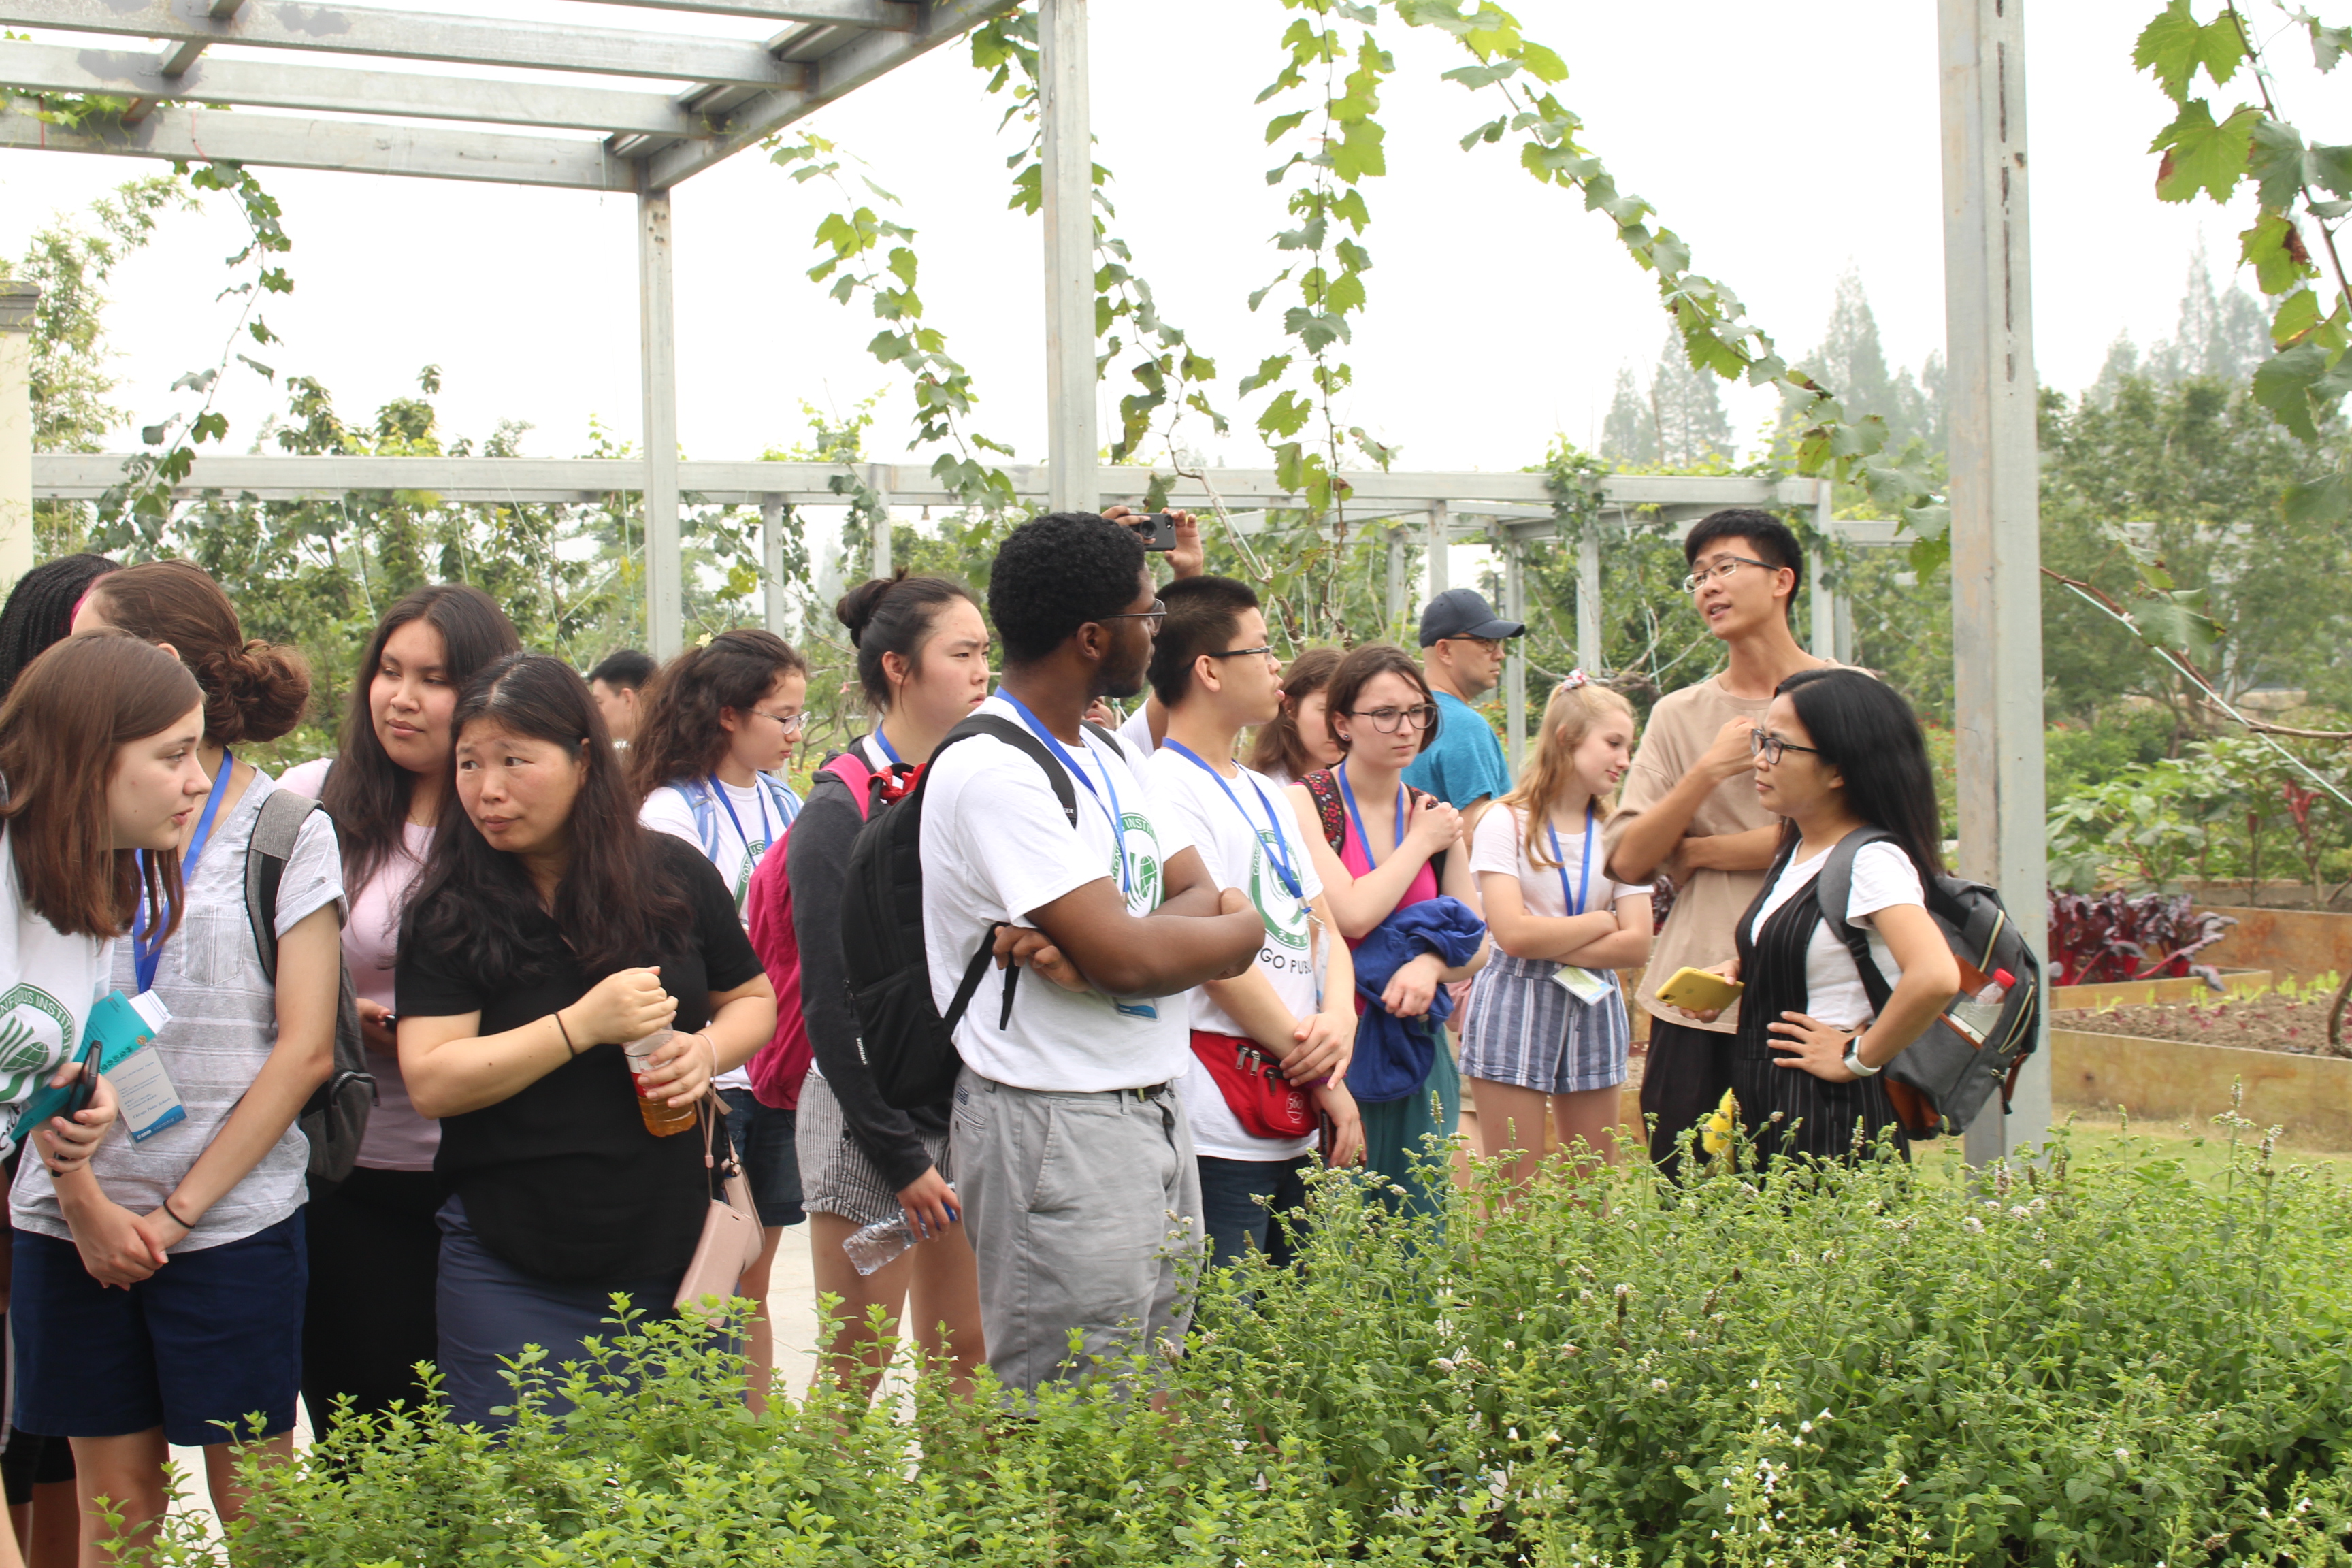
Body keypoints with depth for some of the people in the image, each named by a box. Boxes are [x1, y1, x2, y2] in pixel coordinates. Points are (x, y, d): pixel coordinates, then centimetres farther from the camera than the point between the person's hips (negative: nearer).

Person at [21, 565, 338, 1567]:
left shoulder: (287, 833, -1)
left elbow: (305, 1050, -5)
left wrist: (181, 1209, -9)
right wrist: (85, 1203, -7)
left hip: (233, 1216, -3)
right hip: (73, 1224, 3)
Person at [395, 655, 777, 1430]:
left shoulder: (675, 874, 1)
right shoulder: (448, 912, -5)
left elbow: (752, 999, 13)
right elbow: (431, 1082, -14)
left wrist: (709, 1052, -9)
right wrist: (584, 1025, -22)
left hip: (678, 1250, 2)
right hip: (512, 1277, -2)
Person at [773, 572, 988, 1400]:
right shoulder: (842, 810, -10)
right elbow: (831, 1005, -13)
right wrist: (899, 1158, -14)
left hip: (967, 1108, 6)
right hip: (872, 1120, -6)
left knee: (964, 1353, 10)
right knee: (857, 1366, 1)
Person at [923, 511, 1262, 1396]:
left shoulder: (1106, 757, 14)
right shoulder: (991, 770, -17)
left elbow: (1202, 899, 4)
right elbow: (1128, 957, -22)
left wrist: (1081, 946, -17)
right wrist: (1239, 929, -3)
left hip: (1155, 1114, 9)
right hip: (1056, 1129, -9)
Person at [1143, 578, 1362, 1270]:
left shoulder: (1267, 796, 19)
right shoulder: (1163, 790, -12)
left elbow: (1321, 925, 18)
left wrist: (1339, 1017, -5)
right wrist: (1321, 1076, -9)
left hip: (1297, 1122, 9)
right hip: (1219, 1129, -9)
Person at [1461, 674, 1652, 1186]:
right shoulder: (1506, 822, -5)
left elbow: (1636, 944, -2)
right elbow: (1513, 933, -17)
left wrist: (1550, 945, -11)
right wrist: (1601, 921, -6)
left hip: (1593, 1010, 5)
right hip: (1516, 1008, -5)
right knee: (1511, 1195, -3)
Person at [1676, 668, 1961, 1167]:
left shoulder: (1872, 860, -17)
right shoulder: (1796, 851, 10)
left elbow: (1936, 977, -32)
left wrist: (1858, 1058, -20)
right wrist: (1737, 969, 8)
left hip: (1830, 1123, -8)